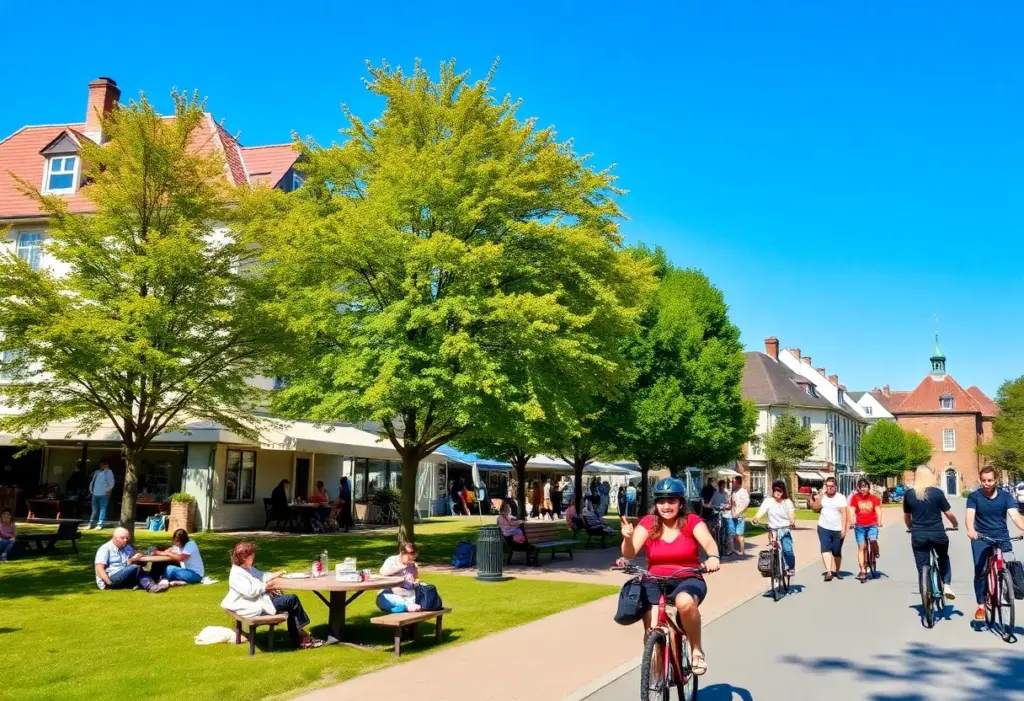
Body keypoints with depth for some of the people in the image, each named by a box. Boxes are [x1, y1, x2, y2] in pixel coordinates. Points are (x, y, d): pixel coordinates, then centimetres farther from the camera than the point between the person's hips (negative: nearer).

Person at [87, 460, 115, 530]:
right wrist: (91, 490, 12)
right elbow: (92, 482, 22)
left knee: (102, 509, -5)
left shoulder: (109, 472, 0)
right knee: (94, 510, 12)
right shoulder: (97, 472, 17)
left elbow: (111, 483, -6)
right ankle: (91, 524, 17)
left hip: (104, 494, -6)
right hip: (95, 494, 6)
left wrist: (108, 491, -15)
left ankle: (100, 525, -4)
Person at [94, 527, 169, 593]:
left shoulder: (128, 548, 17)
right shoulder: (105, 549, 0)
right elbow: (99, 568, -11)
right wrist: (109, 582, -23)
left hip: (126, 579, 6)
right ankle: (150, 587, -45)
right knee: (135, 568, -30)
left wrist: (132, 560, -9)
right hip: (110, 578, -6)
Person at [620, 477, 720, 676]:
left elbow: (709, 542, -23)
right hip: (655, 581, 2)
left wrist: (713, 557, -47)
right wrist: (627, 538, -39)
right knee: (652, 631, -10)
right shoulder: (648, 523, -4)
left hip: (688, 580, -2)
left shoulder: (692, 521, -5)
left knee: (685, 602, -36)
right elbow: (630, 552, -15)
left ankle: (697, 651, -12)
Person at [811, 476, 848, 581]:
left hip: (837, 529, -1)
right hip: (823, 528, 1)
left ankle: (837, 571, 27)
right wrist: (819, 498, -15)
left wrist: (844, 528, -14)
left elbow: (844, 513, -7)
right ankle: (828, 572, -17)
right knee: (825, 549, -12)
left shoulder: (841, 497, -3)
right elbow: (814, 509, -1)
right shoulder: (821, 496, 5)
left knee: (837, 552, 9)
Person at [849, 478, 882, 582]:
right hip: (860, 526, 0)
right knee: (861, 547, -2)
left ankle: (876, 554, 7)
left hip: (872, 525, 0)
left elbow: (878, 510, -6)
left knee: (872, 540, -26)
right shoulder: (855, 497, -1)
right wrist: (852, 522, -20)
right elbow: (852, 510, -6)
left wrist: (879, 522, -21)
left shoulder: (874, 498, 0)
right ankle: (863, 571, 2)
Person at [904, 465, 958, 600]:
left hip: (918, 535, 1)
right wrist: (955, 525, 21)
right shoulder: (937, 492, -6)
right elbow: (949, 514, 0)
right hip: (937, 534, 0)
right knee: (943, 557, 28)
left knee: (922, 568, 8)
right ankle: (946, 585, 15)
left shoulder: (908, 494, 1)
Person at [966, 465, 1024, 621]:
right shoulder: (974, 496, -6)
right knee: (980, 572, -7)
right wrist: (971, 530, -40)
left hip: (1002, 537, 1)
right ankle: (981, 606, 4)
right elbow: (970, 515, -18)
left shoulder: (1005, 496, -2)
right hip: (981, 539, -1)